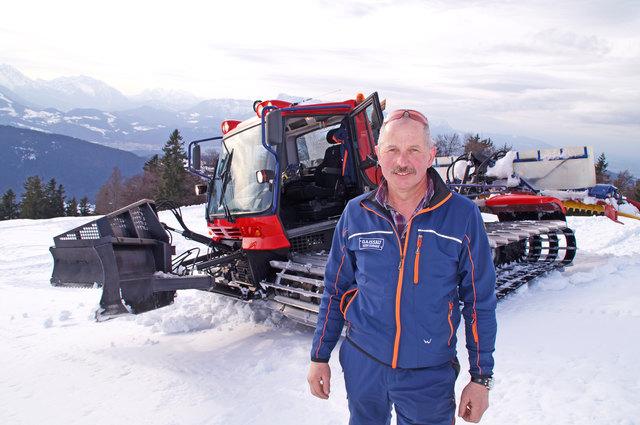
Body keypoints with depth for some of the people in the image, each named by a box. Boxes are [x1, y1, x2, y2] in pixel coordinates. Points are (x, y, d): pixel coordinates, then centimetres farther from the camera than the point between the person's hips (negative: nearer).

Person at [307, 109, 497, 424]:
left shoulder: (463, 216, -10)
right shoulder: (356, 213, -5)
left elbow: (480, 302, -3)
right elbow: (335, 290, 4)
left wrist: (481, 377, -1)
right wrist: (319, 357, 6)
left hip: (429, 374, -1)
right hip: (362, 363, 2)